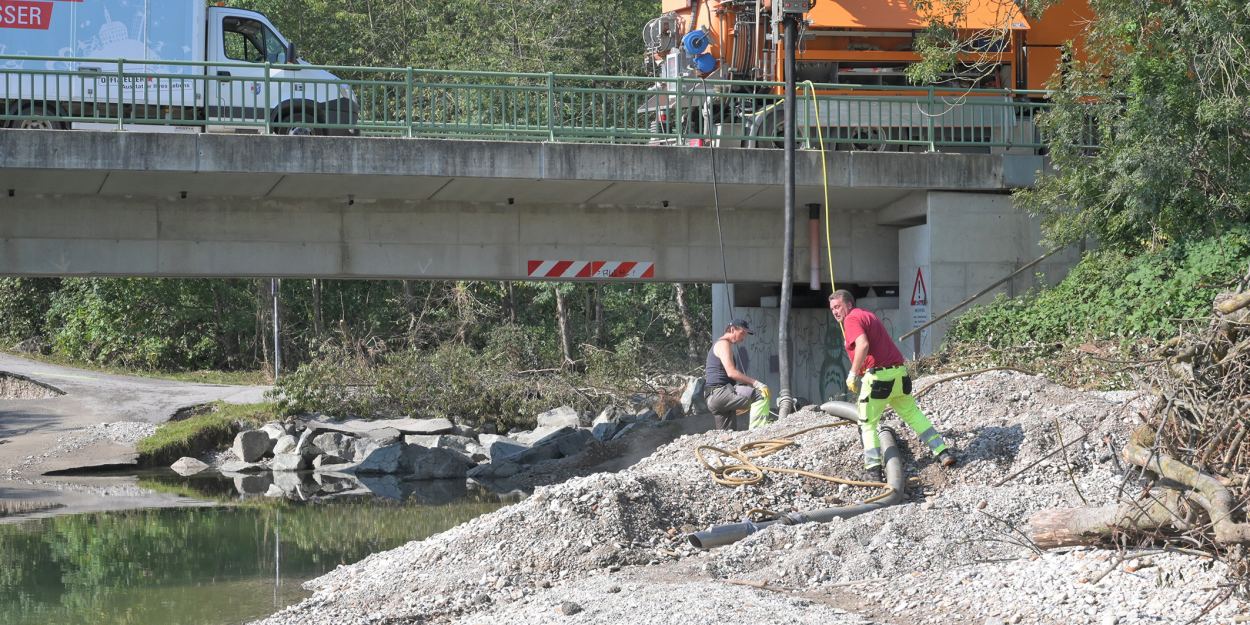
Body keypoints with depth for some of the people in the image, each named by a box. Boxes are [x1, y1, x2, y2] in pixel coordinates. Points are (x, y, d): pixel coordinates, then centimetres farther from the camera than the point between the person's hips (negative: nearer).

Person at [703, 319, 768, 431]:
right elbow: (731, 372, -19)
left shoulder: (718, 345, 27)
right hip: (719, 393, -10)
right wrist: (756, 383, -22)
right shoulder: (723, 344, -5)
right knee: (761, 395, -21)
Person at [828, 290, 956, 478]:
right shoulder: (868, 315, 22)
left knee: (867, 423, 4)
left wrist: (852, 374, -18)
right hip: (899, 372, 8)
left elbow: (863, 345, -24)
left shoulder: (852, 319, -7)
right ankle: (942, 451, 16)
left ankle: (873, 468, -4)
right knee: (913, 414, 19)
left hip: (877, 376, -8)